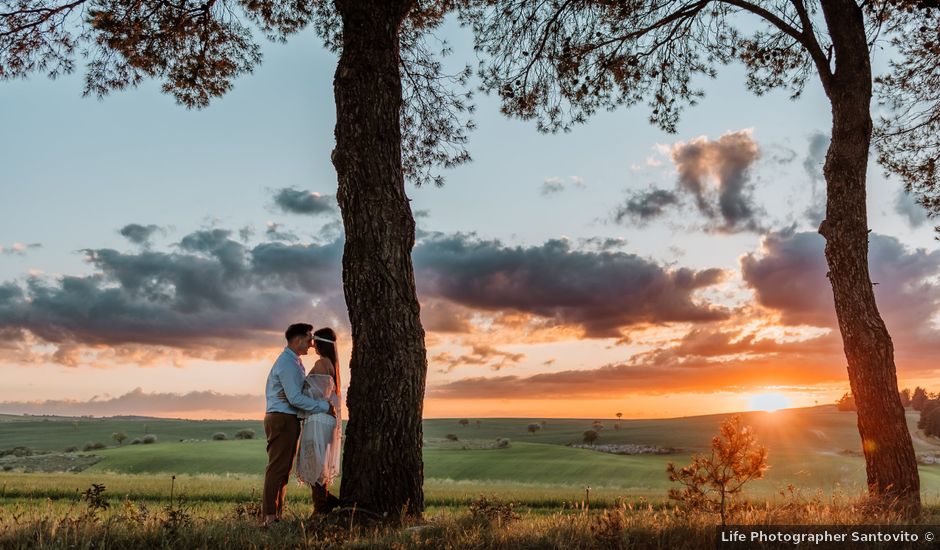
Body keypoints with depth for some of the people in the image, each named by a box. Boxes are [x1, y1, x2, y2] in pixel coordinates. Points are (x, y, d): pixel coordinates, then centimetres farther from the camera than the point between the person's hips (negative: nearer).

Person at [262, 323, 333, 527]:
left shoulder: (295, 362, 18)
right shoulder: (286, 363, -15)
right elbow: (295, 398, -22)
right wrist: (325, 406, -17)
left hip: (288, 420, 10)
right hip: (282, 420, -10)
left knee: (284, 468, 12)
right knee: (278, 467, -9)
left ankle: (277, 513, 18)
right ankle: (270, 516, -7)